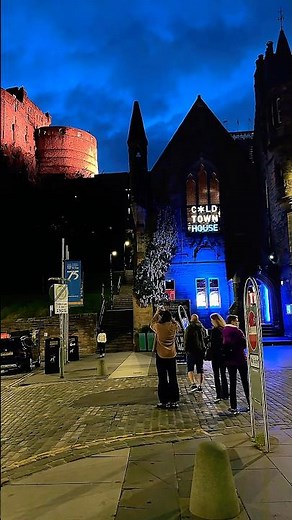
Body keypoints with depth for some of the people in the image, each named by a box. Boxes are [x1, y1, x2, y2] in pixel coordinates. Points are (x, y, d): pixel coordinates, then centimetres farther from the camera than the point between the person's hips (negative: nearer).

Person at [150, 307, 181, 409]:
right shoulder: (174, 327, -6)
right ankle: (174, 401, 14)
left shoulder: (158, 327, -14)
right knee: (173, 379, 10)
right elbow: (177, 324, 18)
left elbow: (152, 324, 8)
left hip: (161, 357, -3)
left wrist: (157, 313, 15)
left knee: (162, 380, 5)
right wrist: (168, 314, 17)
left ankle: (164, 401, 9)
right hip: (172, 357, 3)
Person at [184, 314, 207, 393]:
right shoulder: (202, 328, 7)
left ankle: (193, 384, -15)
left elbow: (186, 340, -10)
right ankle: (200, 386, 11)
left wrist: (186, 349, -3)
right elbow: (205, 337, 18)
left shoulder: (189, 328, -10)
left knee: (190, 368, 0)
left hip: (191, 351, -5)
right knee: (200, 369, 11)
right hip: (201, 351, 5)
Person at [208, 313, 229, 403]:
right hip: (224, 355, 7)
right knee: (223, 375, 14)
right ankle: (225, 394, 19)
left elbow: (212, 344, -15)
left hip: (216, 355, -7)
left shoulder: (214, 330, -15)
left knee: (216, 376, 0)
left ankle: (219, 395, -2)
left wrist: (209, 354, -8)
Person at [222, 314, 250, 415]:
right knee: (245, 382, 8)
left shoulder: (223, 331, 2)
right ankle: (250, 404, 14)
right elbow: (245, 343, -12)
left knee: (232, 383, 8)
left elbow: (223, 344, 5)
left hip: (229, 360, 5)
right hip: (240, 359, -5)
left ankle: (233, 407, 10)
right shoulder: (237, 331, -16)